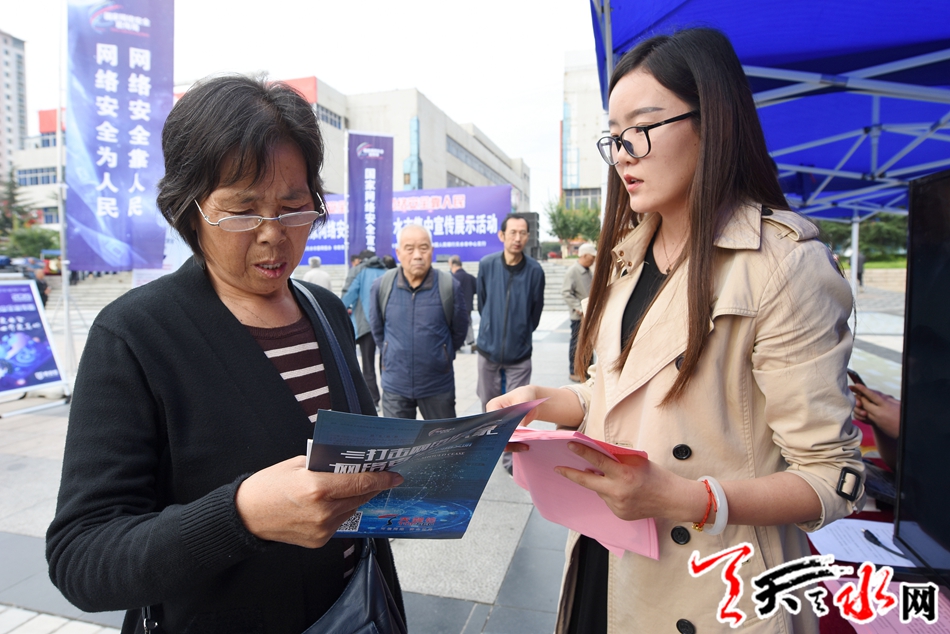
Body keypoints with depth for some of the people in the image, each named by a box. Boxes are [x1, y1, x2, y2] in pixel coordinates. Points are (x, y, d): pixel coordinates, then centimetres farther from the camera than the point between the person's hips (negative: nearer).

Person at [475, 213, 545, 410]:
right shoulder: (486, 264, -10)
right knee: (488, 405, 16)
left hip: (520, 352, -1)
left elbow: (536, 310, 3)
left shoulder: (535, 270, -13)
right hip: (488, 349, 1)